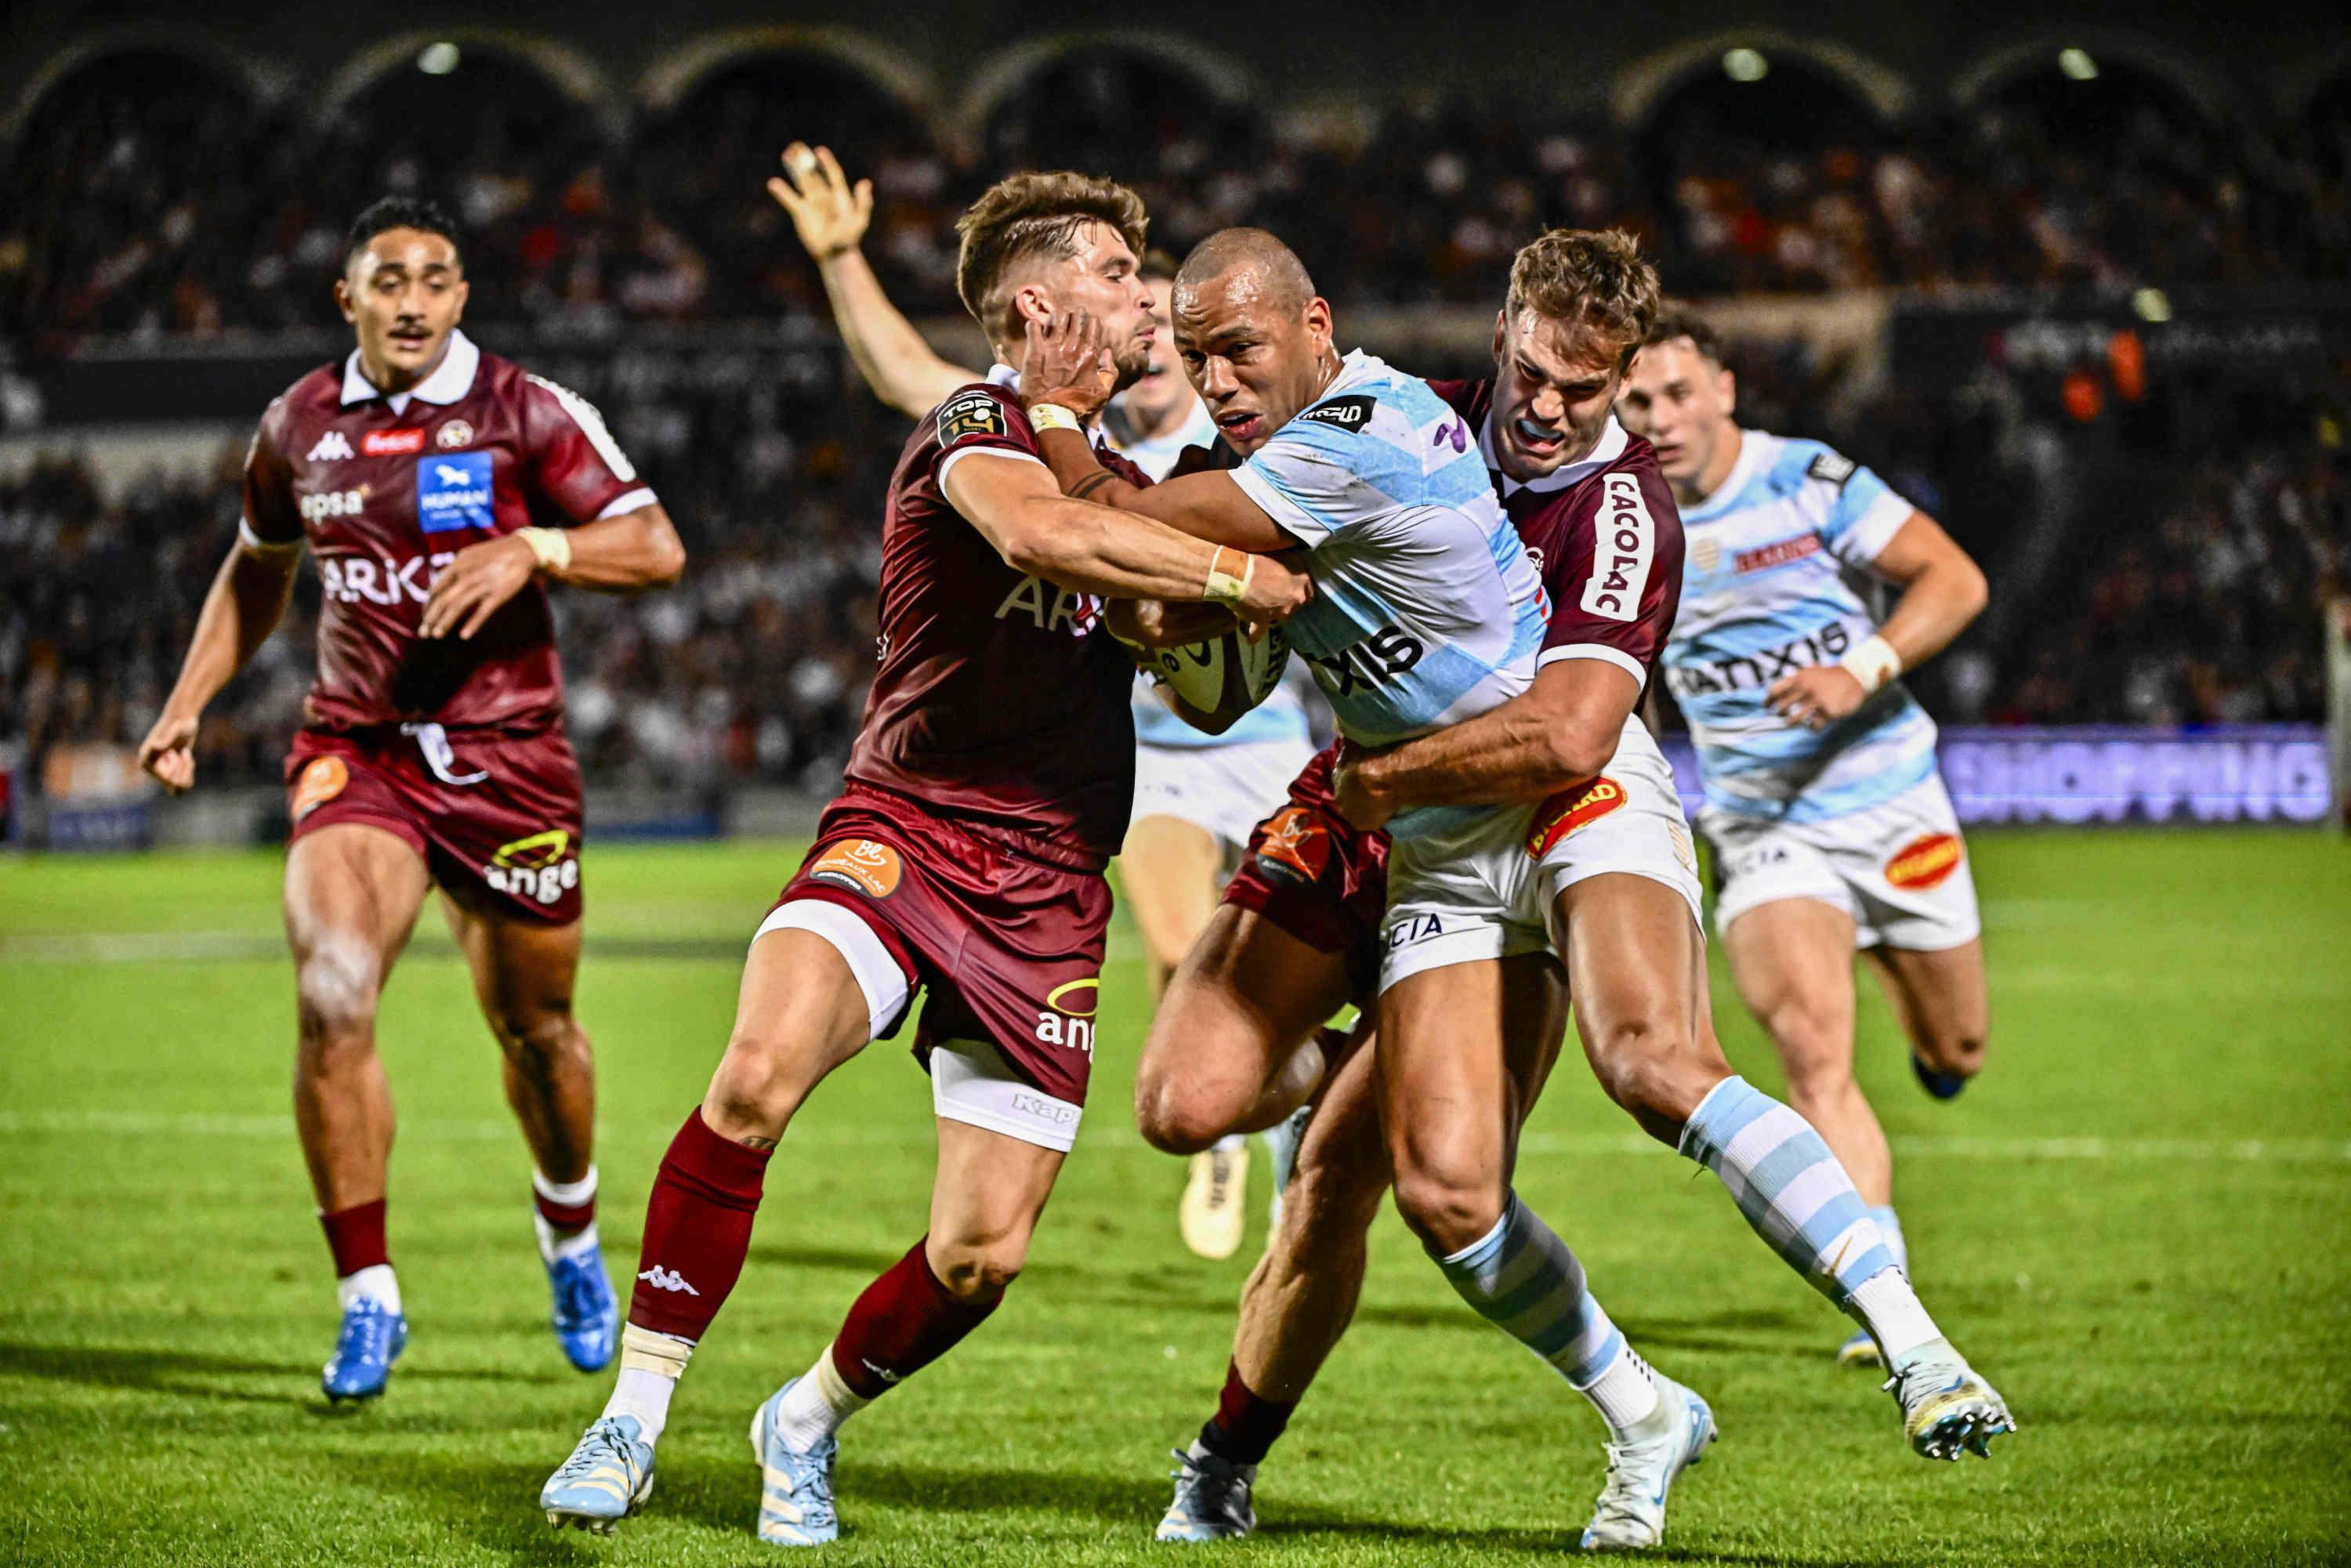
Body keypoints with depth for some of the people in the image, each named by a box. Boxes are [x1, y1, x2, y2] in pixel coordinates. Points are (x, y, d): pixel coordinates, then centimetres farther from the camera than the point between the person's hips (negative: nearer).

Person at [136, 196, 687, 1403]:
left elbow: (655, 547, -9)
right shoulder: (299, 426, 5)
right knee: (330, 995, -22)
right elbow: (257, 569, 22)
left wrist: (533, 547, -24)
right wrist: (188, 702, 14)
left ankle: (568, 1231, 44)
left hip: (505, 754, -1)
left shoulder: (526, 414, -5)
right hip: (355, 749, 1)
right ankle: (368, 1296, -13)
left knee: (534, 1027, 11)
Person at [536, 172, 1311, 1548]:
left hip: (1050, 891, 6)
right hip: (908, 827, -6)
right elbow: (1039, 533, -29)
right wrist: (1240, 578, -20)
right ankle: (634, 1423, -20)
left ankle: (811, 1422, 24)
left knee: (984, 1250, -5)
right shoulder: (976, 427, -5)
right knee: (760, 1073, -33)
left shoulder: (1117, 476, 22)